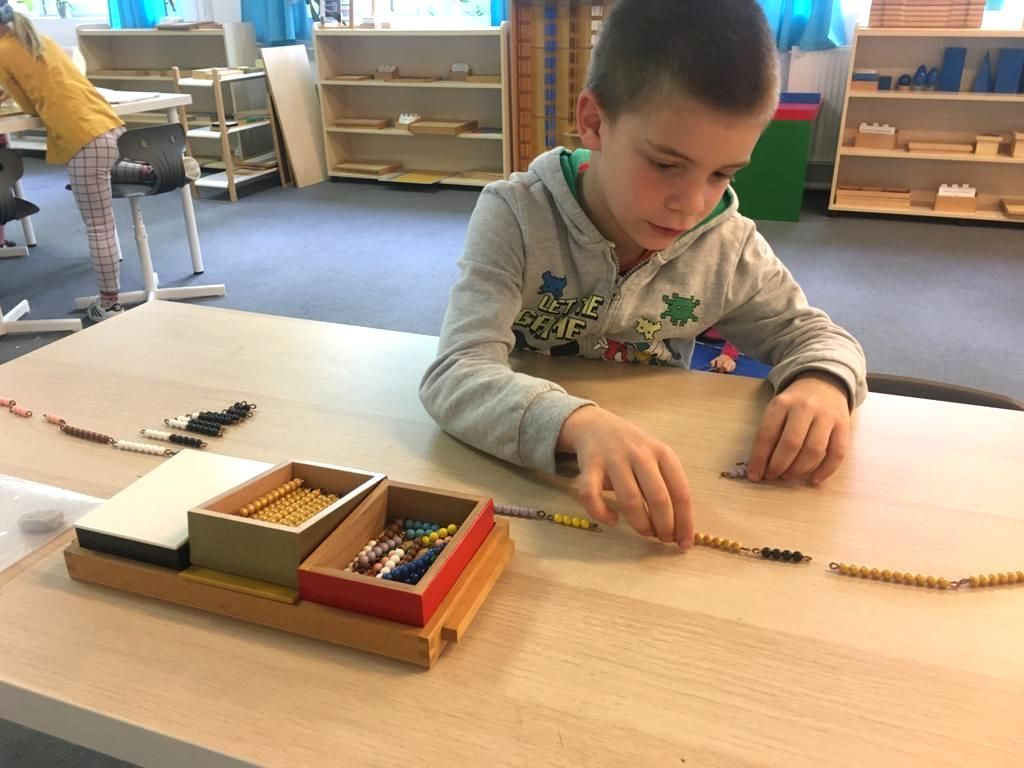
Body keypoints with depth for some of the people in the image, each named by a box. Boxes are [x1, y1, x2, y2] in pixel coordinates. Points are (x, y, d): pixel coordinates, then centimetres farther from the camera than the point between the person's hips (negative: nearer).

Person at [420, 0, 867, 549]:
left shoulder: (729, 247, -8)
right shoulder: (515, 219, -18)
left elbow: (810, 334, 6)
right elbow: (455, 376, -27)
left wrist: (822, 382, -18)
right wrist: (581, 423, -46)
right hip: (522, 478, -2)